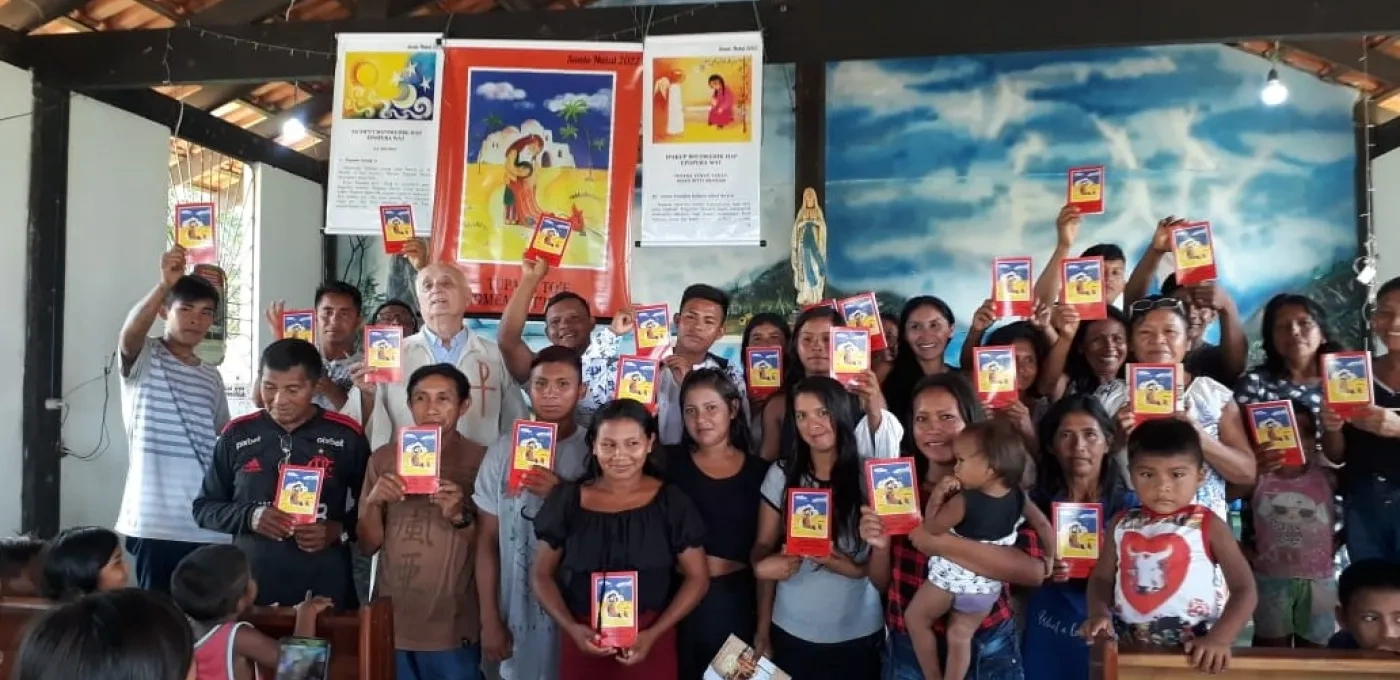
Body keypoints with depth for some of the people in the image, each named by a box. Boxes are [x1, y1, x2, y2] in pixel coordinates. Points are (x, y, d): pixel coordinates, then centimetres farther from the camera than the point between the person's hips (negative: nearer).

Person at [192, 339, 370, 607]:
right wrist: (250, 517, -9)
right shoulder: (237, 434, 4)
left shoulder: (346, 435, -1)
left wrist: (338, 531, -14)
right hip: (250, 589, 1)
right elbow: (204, 507, 9)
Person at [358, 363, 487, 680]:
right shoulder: (384, 458, 3)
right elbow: (366, 546, 6)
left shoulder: (481, 461, -5)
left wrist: (460, 517, -21)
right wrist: (374, 503, -12)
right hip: (391, 625, 3)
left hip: (455, 631, -2)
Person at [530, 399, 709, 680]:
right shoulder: (567, 500, -1)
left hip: (650, 642, -1)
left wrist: (653, 633, -11)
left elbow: (697, 578, 0)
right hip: (584, 641, 1)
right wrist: (572, 628, -10)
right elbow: (542, 575, 4)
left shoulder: (671, 502, -4)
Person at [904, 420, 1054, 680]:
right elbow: (1043, 525, 2)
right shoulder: (1019, 497, -10)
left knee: (915, 618, 16)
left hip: (951, 578, -5)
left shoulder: (963, 502, -27)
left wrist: (937, 495, -13)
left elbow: (930, 529, -17)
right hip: (987, 587, 5)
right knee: (961, 637, 17)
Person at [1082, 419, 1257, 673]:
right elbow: (1101, 578, 11)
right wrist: (1099, 612, -9)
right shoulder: (1122, 524, 4)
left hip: (1193, 652, -2)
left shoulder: (1208, 526, -5)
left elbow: (1244, 589, -6)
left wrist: (1218, 639, -18)